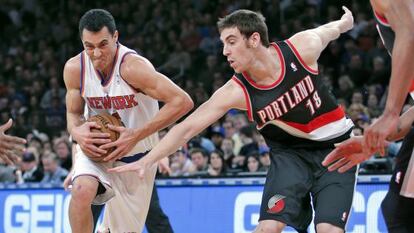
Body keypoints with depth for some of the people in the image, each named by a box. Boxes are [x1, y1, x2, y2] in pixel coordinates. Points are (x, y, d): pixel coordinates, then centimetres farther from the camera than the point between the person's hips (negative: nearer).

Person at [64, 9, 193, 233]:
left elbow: (182, 102, -31)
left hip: (136, 157, -2)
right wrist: (77, 132, -22)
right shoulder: (74, 69, -13)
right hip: (95, 148, 2)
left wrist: (136, 135, -31)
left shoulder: (132, 67, -28)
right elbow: (73, 113, 4)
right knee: (82, 190, -31)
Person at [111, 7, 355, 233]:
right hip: (290, 151, 1)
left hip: (335, 146, -1)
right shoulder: (236, 92, -19)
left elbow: (329, 30, 4)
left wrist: (344, 22, 28)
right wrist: (147, 161, -28)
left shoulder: (303, 48, -20)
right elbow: (188, 127, -18)